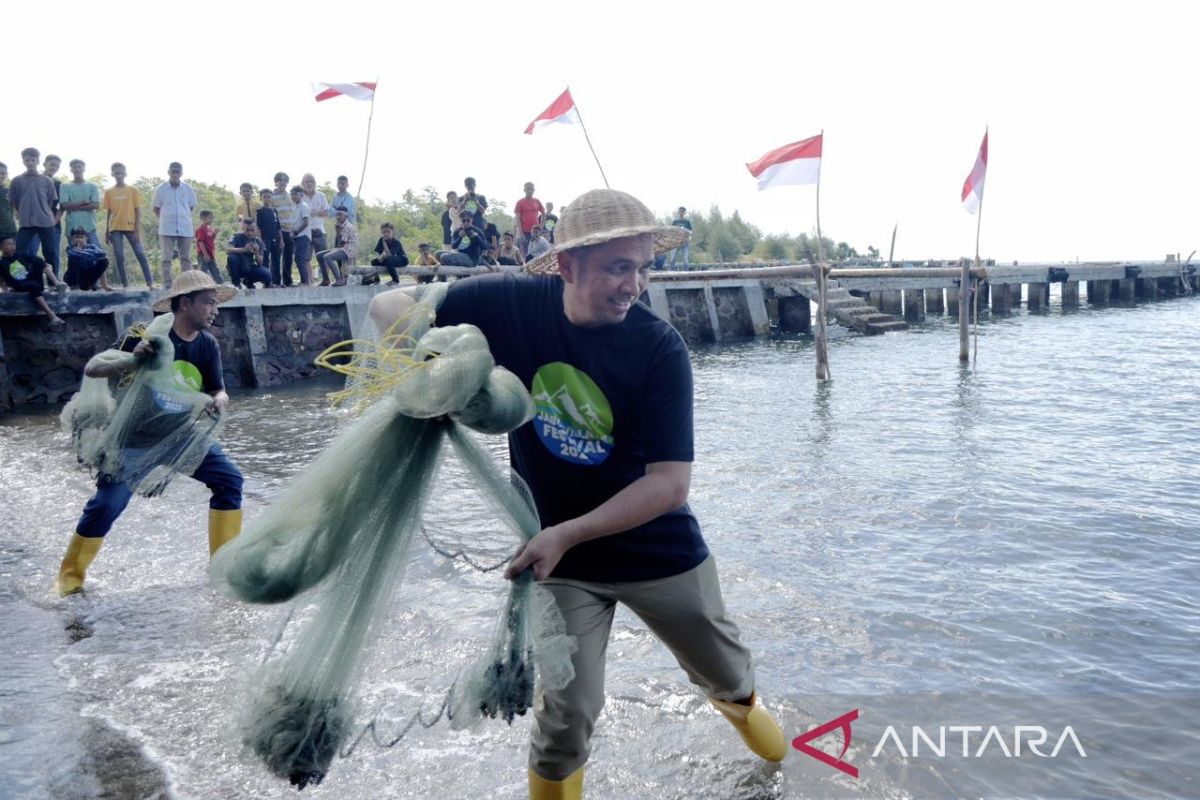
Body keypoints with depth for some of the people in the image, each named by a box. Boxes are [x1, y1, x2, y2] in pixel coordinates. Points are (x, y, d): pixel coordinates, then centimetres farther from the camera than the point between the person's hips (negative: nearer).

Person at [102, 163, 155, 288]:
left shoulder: (133, 190, 3)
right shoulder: (109, 192, 7)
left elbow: (138, 211, 2)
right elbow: (108, 213, 9)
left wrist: (137, 230, -6)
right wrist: (106, 232, 4)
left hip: (131, 228, -1)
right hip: (115, 229, 1)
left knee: (140, 254, -4)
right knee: (119, 257, 0)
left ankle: (150, 282, -3)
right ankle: (124, 285, 4)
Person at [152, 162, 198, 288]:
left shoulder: (188, 188, 3)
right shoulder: (161, 189, -1)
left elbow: (192, 206, 14)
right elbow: (155, 208, 9)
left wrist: (183, 217, 11)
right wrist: (165, 219, 8)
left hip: (185, 229, 2)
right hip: (167, 230, -2)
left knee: (186, 258, 6)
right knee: (166, 258, -3)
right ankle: (167, 284, -2)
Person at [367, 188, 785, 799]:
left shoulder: (661, 349, -22)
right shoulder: (514, 303, -16)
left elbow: (671, 484, -24)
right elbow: (391, 305, -8)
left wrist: (567, 534, -31)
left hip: (661, 551, 0)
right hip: (557, 559, 0)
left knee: (724, 672, 21)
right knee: (568, 714, 0)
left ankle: (740, 704, 58)